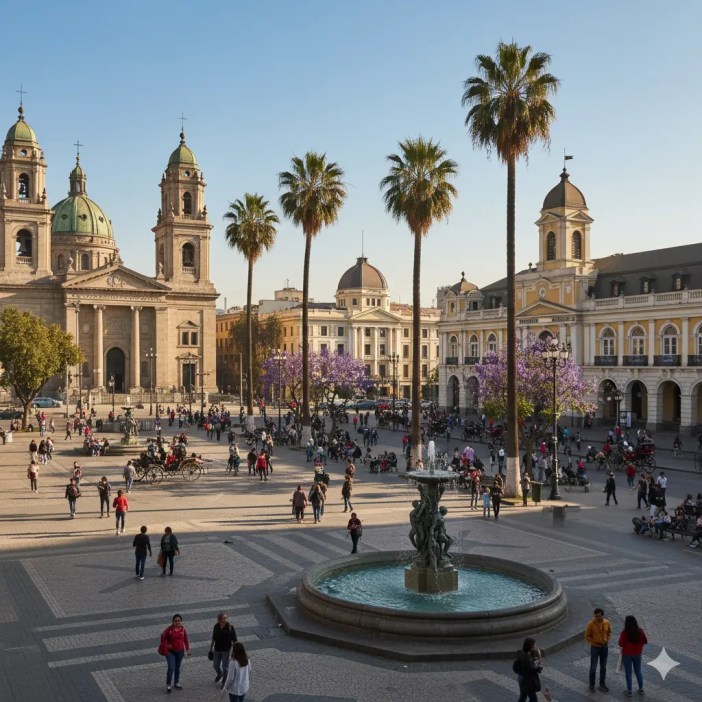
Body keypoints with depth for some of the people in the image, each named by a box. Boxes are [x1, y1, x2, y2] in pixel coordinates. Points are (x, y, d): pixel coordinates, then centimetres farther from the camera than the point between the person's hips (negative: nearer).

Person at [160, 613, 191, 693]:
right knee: (171, 668, -10)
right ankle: (168, 685, 9)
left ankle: (176, 683, 34)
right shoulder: (169, 629, -20)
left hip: (180, 651, 4)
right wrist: (165, 650, -9)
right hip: (170, 652, -4)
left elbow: (185, 639, 5)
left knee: (177, 668, 16)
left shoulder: (183, 629, -8)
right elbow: (163, 639, -11)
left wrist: (187, 649, 4)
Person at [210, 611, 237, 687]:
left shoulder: (230, 628, -20)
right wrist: (211, 650, 10)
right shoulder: (216, 627, -9)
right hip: (217, 650, 4)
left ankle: (224, 682, 32)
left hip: (226, 650, -4)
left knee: (225, 667, 9)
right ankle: (220, 674, 52)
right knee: (215, 665, 19)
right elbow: (213, 639, 4)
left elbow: (234, 641, -16)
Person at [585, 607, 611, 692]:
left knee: (603, 667, 15)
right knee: (593, 667, 4)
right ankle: (591, 685, 19)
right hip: (595, 648, -4)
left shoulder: (607, 623, -8)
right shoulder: (591, 624, -19)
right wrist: (595, 643, -14)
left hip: (605, 647, 4)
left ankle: (602, 684, 30)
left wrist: (607, 640, -1)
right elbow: (587, 636, -9)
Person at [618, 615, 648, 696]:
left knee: (628, 672, 10)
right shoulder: (640, 631, -11)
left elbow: (621, 644, -19)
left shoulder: (625, 633, -23)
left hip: (627, 654, -4)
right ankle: (641, 689, 28)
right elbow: (645, 641, 0)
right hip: (637, 653, 4)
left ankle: (629, 691, 18)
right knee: (638, 671, 20)